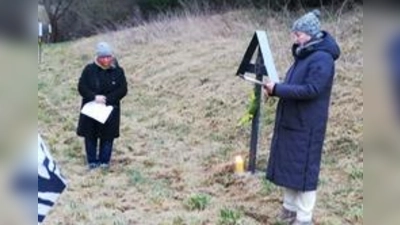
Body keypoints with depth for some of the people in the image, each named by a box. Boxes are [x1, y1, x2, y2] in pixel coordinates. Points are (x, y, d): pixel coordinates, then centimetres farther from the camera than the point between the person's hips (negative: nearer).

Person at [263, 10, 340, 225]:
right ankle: (290, 207, 30)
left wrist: (278, 89, -24)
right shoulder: (304, 55, 12)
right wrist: (276, 88, 0)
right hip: (290, 122, 9)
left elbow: (311, 90, -26)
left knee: (304, 169, -2)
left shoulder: (322, 59, -18)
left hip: (306, 126, -9)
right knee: (288, 165, 16)